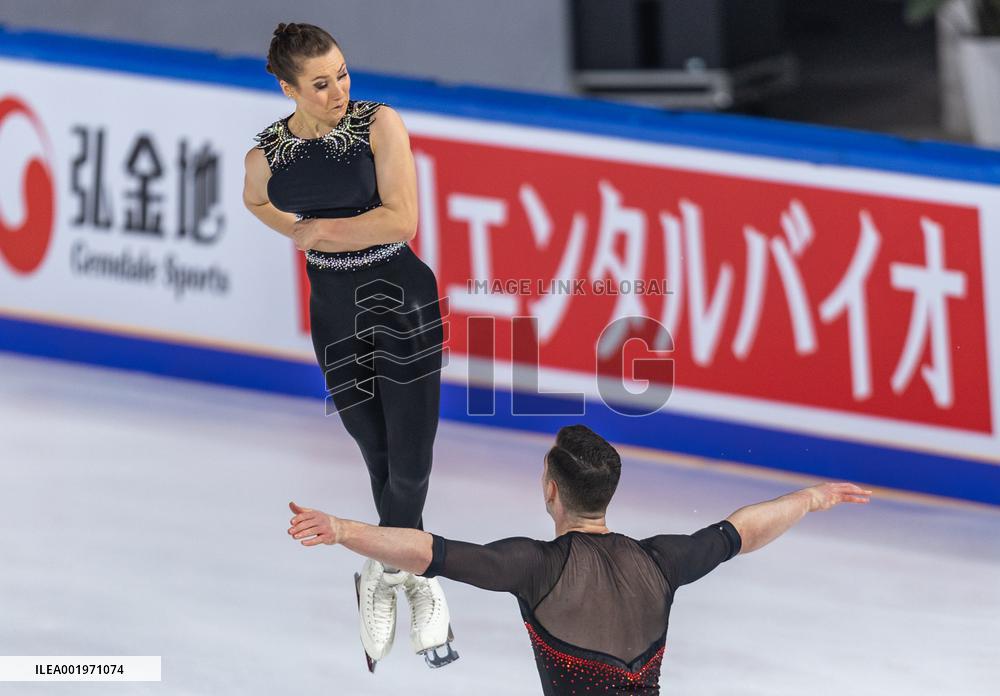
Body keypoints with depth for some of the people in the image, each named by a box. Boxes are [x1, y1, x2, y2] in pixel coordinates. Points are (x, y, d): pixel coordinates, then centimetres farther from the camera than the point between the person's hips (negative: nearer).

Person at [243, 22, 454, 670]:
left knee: (410, 465, -4)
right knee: (380, 458, 6)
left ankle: (386, 569, 22)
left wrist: (321, 228, -12)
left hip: (401, 299, -2)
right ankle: (407, 569, 26)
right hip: (334, 307, 2)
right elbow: (256, 201, 23)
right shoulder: (267, 153, -2)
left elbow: (401, 220, -19)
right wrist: (299, 232, 7)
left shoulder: (380, 124, -12)